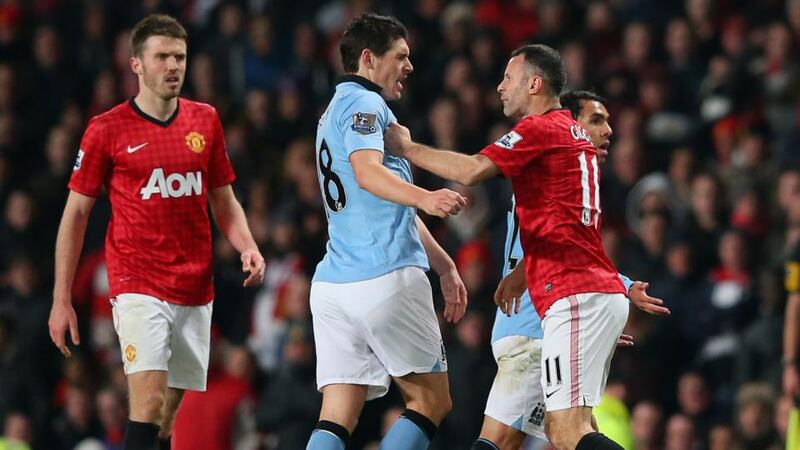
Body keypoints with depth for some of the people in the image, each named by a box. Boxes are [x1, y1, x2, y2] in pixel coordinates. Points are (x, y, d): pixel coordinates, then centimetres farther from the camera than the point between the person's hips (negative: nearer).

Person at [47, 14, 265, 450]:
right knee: (149, 400, -20)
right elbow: (76, 213, 2)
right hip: (138, 285, -4)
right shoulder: (106, 129, -3)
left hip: (195, 290, 4)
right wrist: (61, 300, 0)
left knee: (168, 411, 6)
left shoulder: (205, 120, 9)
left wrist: (247, 246, -2)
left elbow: (223, 201, 19)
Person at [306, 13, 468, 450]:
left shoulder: (338, 109, 27)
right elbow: (367, 172, -25)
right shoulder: (364, 104, -4)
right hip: (386, 279, -8)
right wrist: (425, 198, -43)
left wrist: (443, 264, 38)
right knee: (431, 402, 3)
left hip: (332, 283, 8)